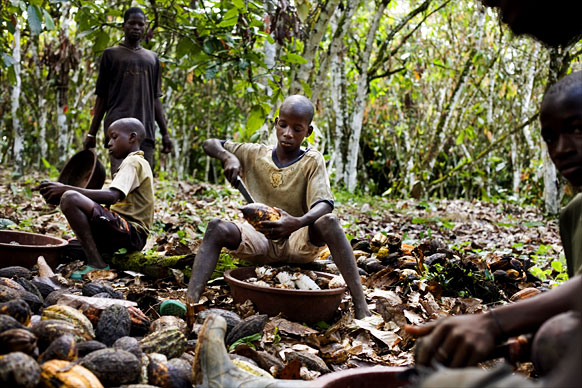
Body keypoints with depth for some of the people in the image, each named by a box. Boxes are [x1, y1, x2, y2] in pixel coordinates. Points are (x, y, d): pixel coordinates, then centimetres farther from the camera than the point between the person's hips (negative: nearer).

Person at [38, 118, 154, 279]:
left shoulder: (133, 162, -8)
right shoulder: (136, 162, 24)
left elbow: (111, 196, -25)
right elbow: (112, 199, 19)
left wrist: (66, 189, -21)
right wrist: (64, 192, 10)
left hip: (132, 233, -11)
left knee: (70, 198, -25)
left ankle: (97, 264, -24)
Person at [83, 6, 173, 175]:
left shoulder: (152, 58, 21)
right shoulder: (111, 54, 12)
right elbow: (101, 97, 10)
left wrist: (165, 133, 14)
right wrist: (91, 133, 5)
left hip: (146, 130, 3)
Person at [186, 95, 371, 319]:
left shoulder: (312, 161, -3)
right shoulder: (255, 155, 6)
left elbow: (324, 205, -19)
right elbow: (210, 144, 12)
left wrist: (298, 223, -41)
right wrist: (228, 157, -12)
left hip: (299, 243, -2)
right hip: (261, 242, 3)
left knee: (328, 222, -33)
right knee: (217, 227, -25)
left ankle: (361, 307, -39)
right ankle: (191, 302, -39)